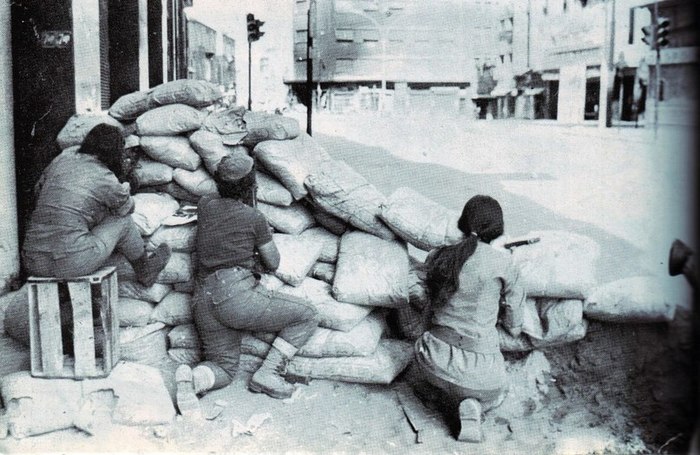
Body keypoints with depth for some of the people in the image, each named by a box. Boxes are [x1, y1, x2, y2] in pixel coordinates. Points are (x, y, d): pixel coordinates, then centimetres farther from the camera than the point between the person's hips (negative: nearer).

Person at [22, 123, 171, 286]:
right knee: (122, 220, 12)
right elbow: (127, 207, 14)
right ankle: (144, 269, 36)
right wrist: (125, 190, 36)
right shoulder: (105, 178, -6)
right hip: (72, 264, -6)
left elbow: (39, 189, 24)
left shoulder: (62, 159, 8)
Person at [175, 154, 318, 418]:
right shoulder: (254, 218, 0)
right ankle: (268, 374, -3)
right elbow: (273, 264, 9)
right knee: (307, 317, 6)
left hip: (203, 299, 6)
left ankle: (192, 379, -13)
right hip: (237, 295, -6)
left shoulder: (205, 205, 14)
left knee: (224, 367, 20)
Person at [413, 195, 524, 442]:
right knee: (495, 394, 33)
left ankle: (430, 385, 9)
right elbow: (513, 308, 6)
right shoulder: (501, 261, -11)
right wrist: (515, 329, 28)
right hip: (479, 366, -3)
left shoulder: (435, 257, 0)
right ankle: (472, 406, -1)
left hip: (436, 357, 4)